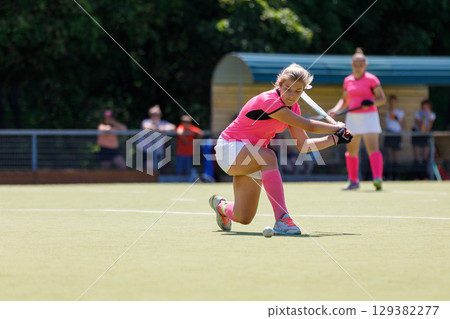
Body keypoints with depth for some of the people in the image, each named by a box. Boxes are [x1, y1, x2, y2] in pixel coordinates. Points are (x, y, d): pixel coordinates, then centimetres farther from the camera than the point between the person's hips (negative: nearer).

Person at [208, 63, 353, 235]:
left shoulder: (293, 108, 1)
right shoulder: (268, 101, -27)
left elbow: (303, 144, -1)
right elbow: (309, 126, -25)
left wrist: (336, 139, -8)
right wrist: (337, 127, -11)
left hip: (250, 158, 8)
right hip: (229, 147, -8)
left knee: (243, 218, 3)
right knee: (268, 156, -39)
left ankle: (220, 205, 39)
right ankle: (281, 219, -44)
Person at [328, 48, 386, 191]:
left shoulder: (371, 79, -4)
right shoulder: (348, 81, 11)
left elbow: (382, 98, -3)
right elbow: (344, 100, 22)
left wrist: (371, 103, -23)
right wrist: (336, 109, 4)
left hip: (368, 116, -6)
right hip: (352, 117, 6)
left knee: (373, 148, -19)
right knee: (351, 151, 9)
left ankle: (378, 178, -29)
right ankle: (353, 181, 20)